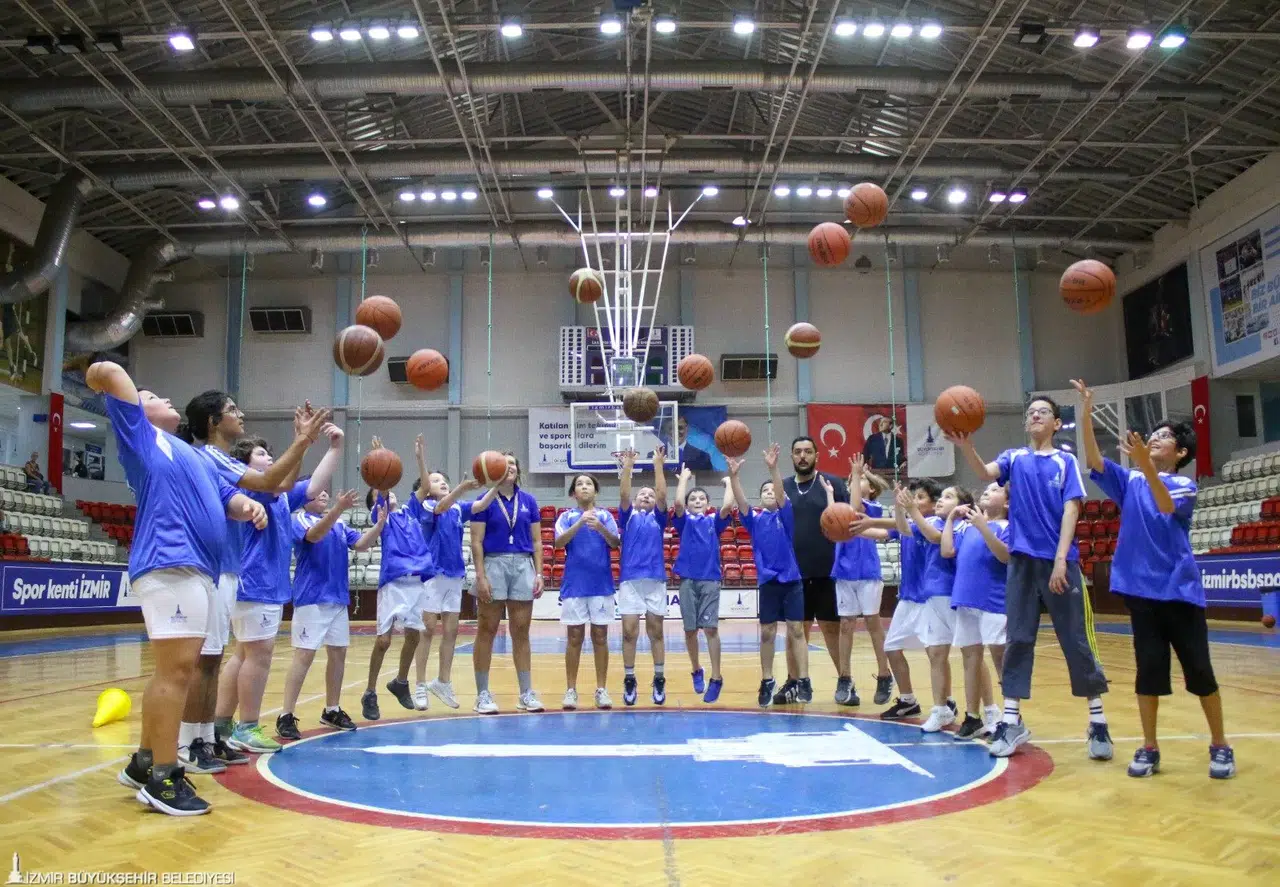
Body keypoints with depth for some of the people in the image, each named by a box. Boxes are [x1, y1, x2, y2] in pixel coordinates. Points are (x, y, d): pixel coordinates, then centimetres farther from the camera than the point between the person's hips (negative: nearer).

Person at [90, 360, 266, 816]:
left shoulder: (192, 455, 29)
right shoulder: (140, 436, 7)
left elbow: (227, 498, 24)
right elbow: (110, 373, -4)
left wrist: (248, 506, 2)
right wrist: (100, 375, 19)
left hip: (196, 568, 9)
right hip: (169, 564, -9)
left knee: (173, 670, 14)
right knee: (177, 669, -11)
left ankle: (144, 762, 25)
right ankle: (162, 779, -6)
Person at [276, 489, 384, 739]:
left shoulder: (340, 525, 14)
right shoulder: (298, 520, -5)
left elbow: (361, 544, 2)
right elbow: (315, 535, -26)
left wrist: (380, 523, -15)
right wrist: (338, 509, -40)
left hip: (338, 598, 7)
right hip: (311, 599, -7)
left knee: (338, 654, 10)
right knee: (304, 655, -10)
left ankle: (331, 710, 22)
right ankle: (285, 716, -5)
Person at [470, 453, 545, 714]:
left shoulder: (528, 500, 9)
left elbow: (536, 541, 10)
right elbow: (476, 542, -5)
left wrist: (539, 573, 2)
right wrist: (481, 576, -13)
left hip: (523, 566, 3)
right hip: (494, 565, -3)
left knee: (521, 633, 7)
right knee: (486, 632, 3)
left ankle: (526, 693, 14)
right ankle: (482, 694, 12)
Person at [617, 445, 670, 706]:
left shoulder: (657, 518, 13)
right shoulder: (628, 516, 12)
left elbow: (662, 494, -1)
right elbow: (623, 494, -4)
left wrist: (658, 465, -8)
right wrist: (628, 467, -13)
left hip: (655, 580, 1)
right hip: (630, 580, -1)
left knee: (656, 632, 5)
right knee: (630, 631, -3)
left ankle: (659, 679, 14)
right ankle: (629, 680, 8)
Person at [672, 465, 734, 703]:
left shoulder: (714, 521, 10)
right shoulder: (684, 521, 9)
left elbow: (727, 506, -8)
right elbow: (678, 503, -10)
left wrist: (729, 483, 3)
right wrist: (684, 478, 1)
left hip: (710, 580, -1)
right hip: (688, 580, 1)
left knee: (710, 628, -8)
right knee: (690, 630, 5)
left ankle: (716, 678, -3)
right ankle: (697, 671, 26)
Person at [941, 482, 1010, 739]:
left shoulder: (1006, 526, -3)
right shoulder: (965, 525, 13)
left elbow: (1005, 555, -19)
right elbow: (947, 551, 5)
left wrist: (983, 526, -25)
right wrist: (951, 518, 8)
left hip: (994, 600, -6)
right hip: (966, 598, 6)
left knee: (1000, 655, -5)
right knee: (971, 656, 12)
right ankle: (973, 716, 22)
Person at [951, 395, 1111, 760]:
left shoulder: (1066, 461, 4)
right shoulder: (1014, 458, 10)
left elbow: (1070, 510, -5)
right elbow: (986, 472, -11)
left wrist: (1060, 559, -16)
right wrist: (965, 446, -31)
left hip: (1060, 561, -2)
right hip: (1022, 560, 2)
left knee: (1076, 641, 2)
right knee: (1018, 640, 4)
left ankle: (1097, 721, 14)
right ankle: (1012, 721, 10)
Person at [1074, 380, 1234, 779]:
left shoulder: (1185, 485, -1)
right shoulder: (1130, 482, 7)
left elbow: (1167, 506, -23)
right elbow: (1094, 461, -8)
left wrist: (1145, 464, -38)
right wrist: (1086, 413, -18)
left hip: (1179, 588, -2)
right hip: (1140, 588, 2)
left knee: (1198, 669, 4)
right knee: (1149, 669, 4)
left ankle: (1220, 745, 20)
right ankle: (1149, 748, 12)